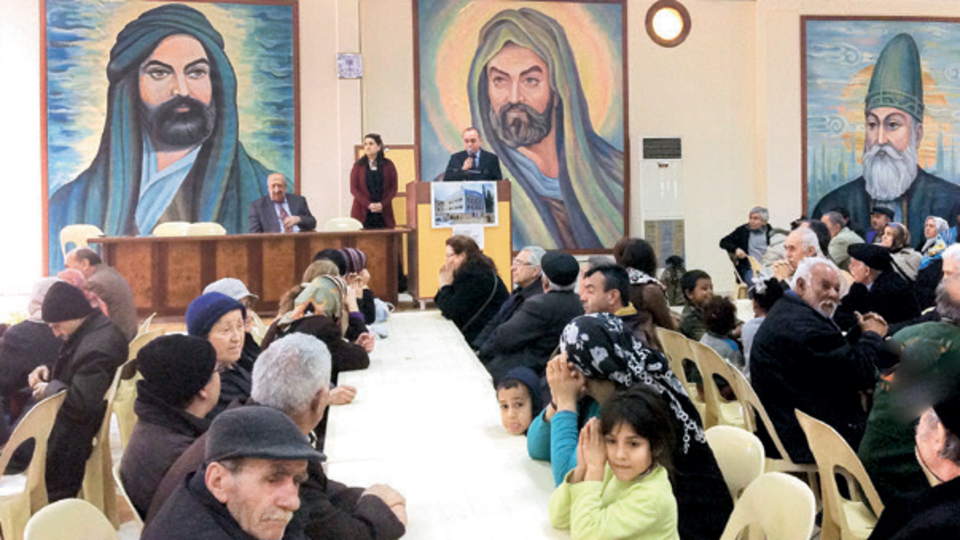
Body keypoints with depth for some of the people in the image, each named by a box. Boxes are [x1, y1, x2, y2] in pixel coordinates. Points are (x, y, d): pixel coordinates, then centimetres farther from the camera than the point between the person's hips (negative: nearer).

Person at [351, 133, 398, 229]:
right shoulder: (358, 166, 8)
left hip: (383, 214, 0)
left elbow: (393, 188, 5)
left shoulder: (388, 165, 9)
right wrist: (368, 204, -12)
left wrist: (382, 204, -11)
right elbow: (353, 189, 2)